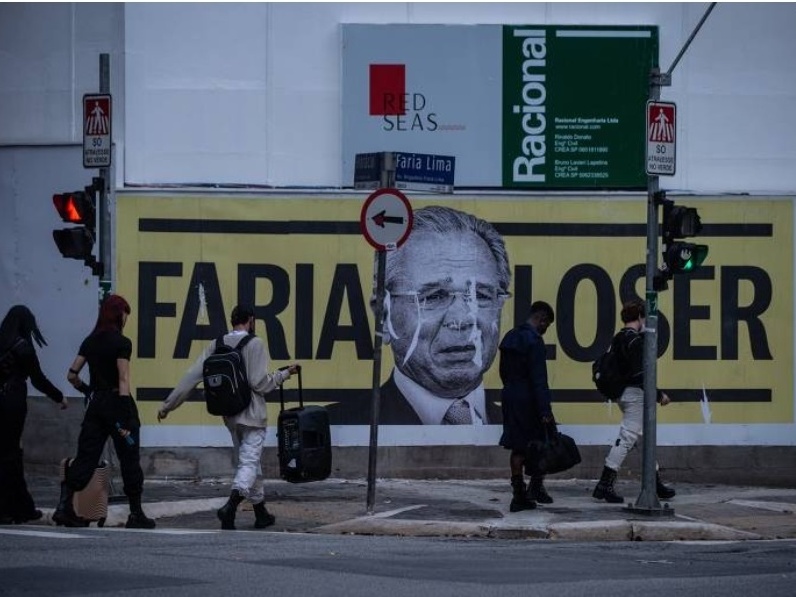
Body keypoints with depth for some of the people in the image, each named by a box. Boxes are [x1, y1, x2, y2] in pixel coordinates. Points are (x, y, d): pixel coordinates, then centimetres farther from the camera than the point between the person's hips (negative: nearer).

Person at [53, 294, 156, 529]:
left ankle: (64, 507, -7)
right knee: (129, 460, 4)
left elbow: (71, 375, 8)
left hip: (96, 404, 6)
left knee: (85, 457, 5)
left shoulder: (90, 342, 8)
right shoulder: (121, 343, -11)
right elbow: (123, 381, -16)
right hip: (117, 403, -6)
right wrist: (126, 419, -17)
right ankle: (136, 514, 9)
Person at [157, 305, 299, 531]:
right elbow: (260, 383, -17)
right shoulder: (255, 344, -11)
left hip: (230, 416, 6)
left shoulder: (216, 345, 3)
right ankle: (230, 507, -30)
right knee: (249, 463, -8)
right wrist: (284, 374, -1)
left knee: (248, 461, 18)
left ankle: (261, 513, 27)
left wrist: (168, 404, 2)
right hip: (252, 414, -6)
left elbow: (191, 377, -1)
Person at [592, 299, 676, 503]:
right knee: (627, 437, -10)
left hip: (625, 393, 10)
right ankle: (605, 485, -14)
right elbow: (640, 374, -22)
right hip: (636, 394, -10)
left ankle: (656, 484, 24)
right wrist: (659, 395, -16)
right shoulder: (635, 340, -16)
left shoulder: (620, 338, 12)